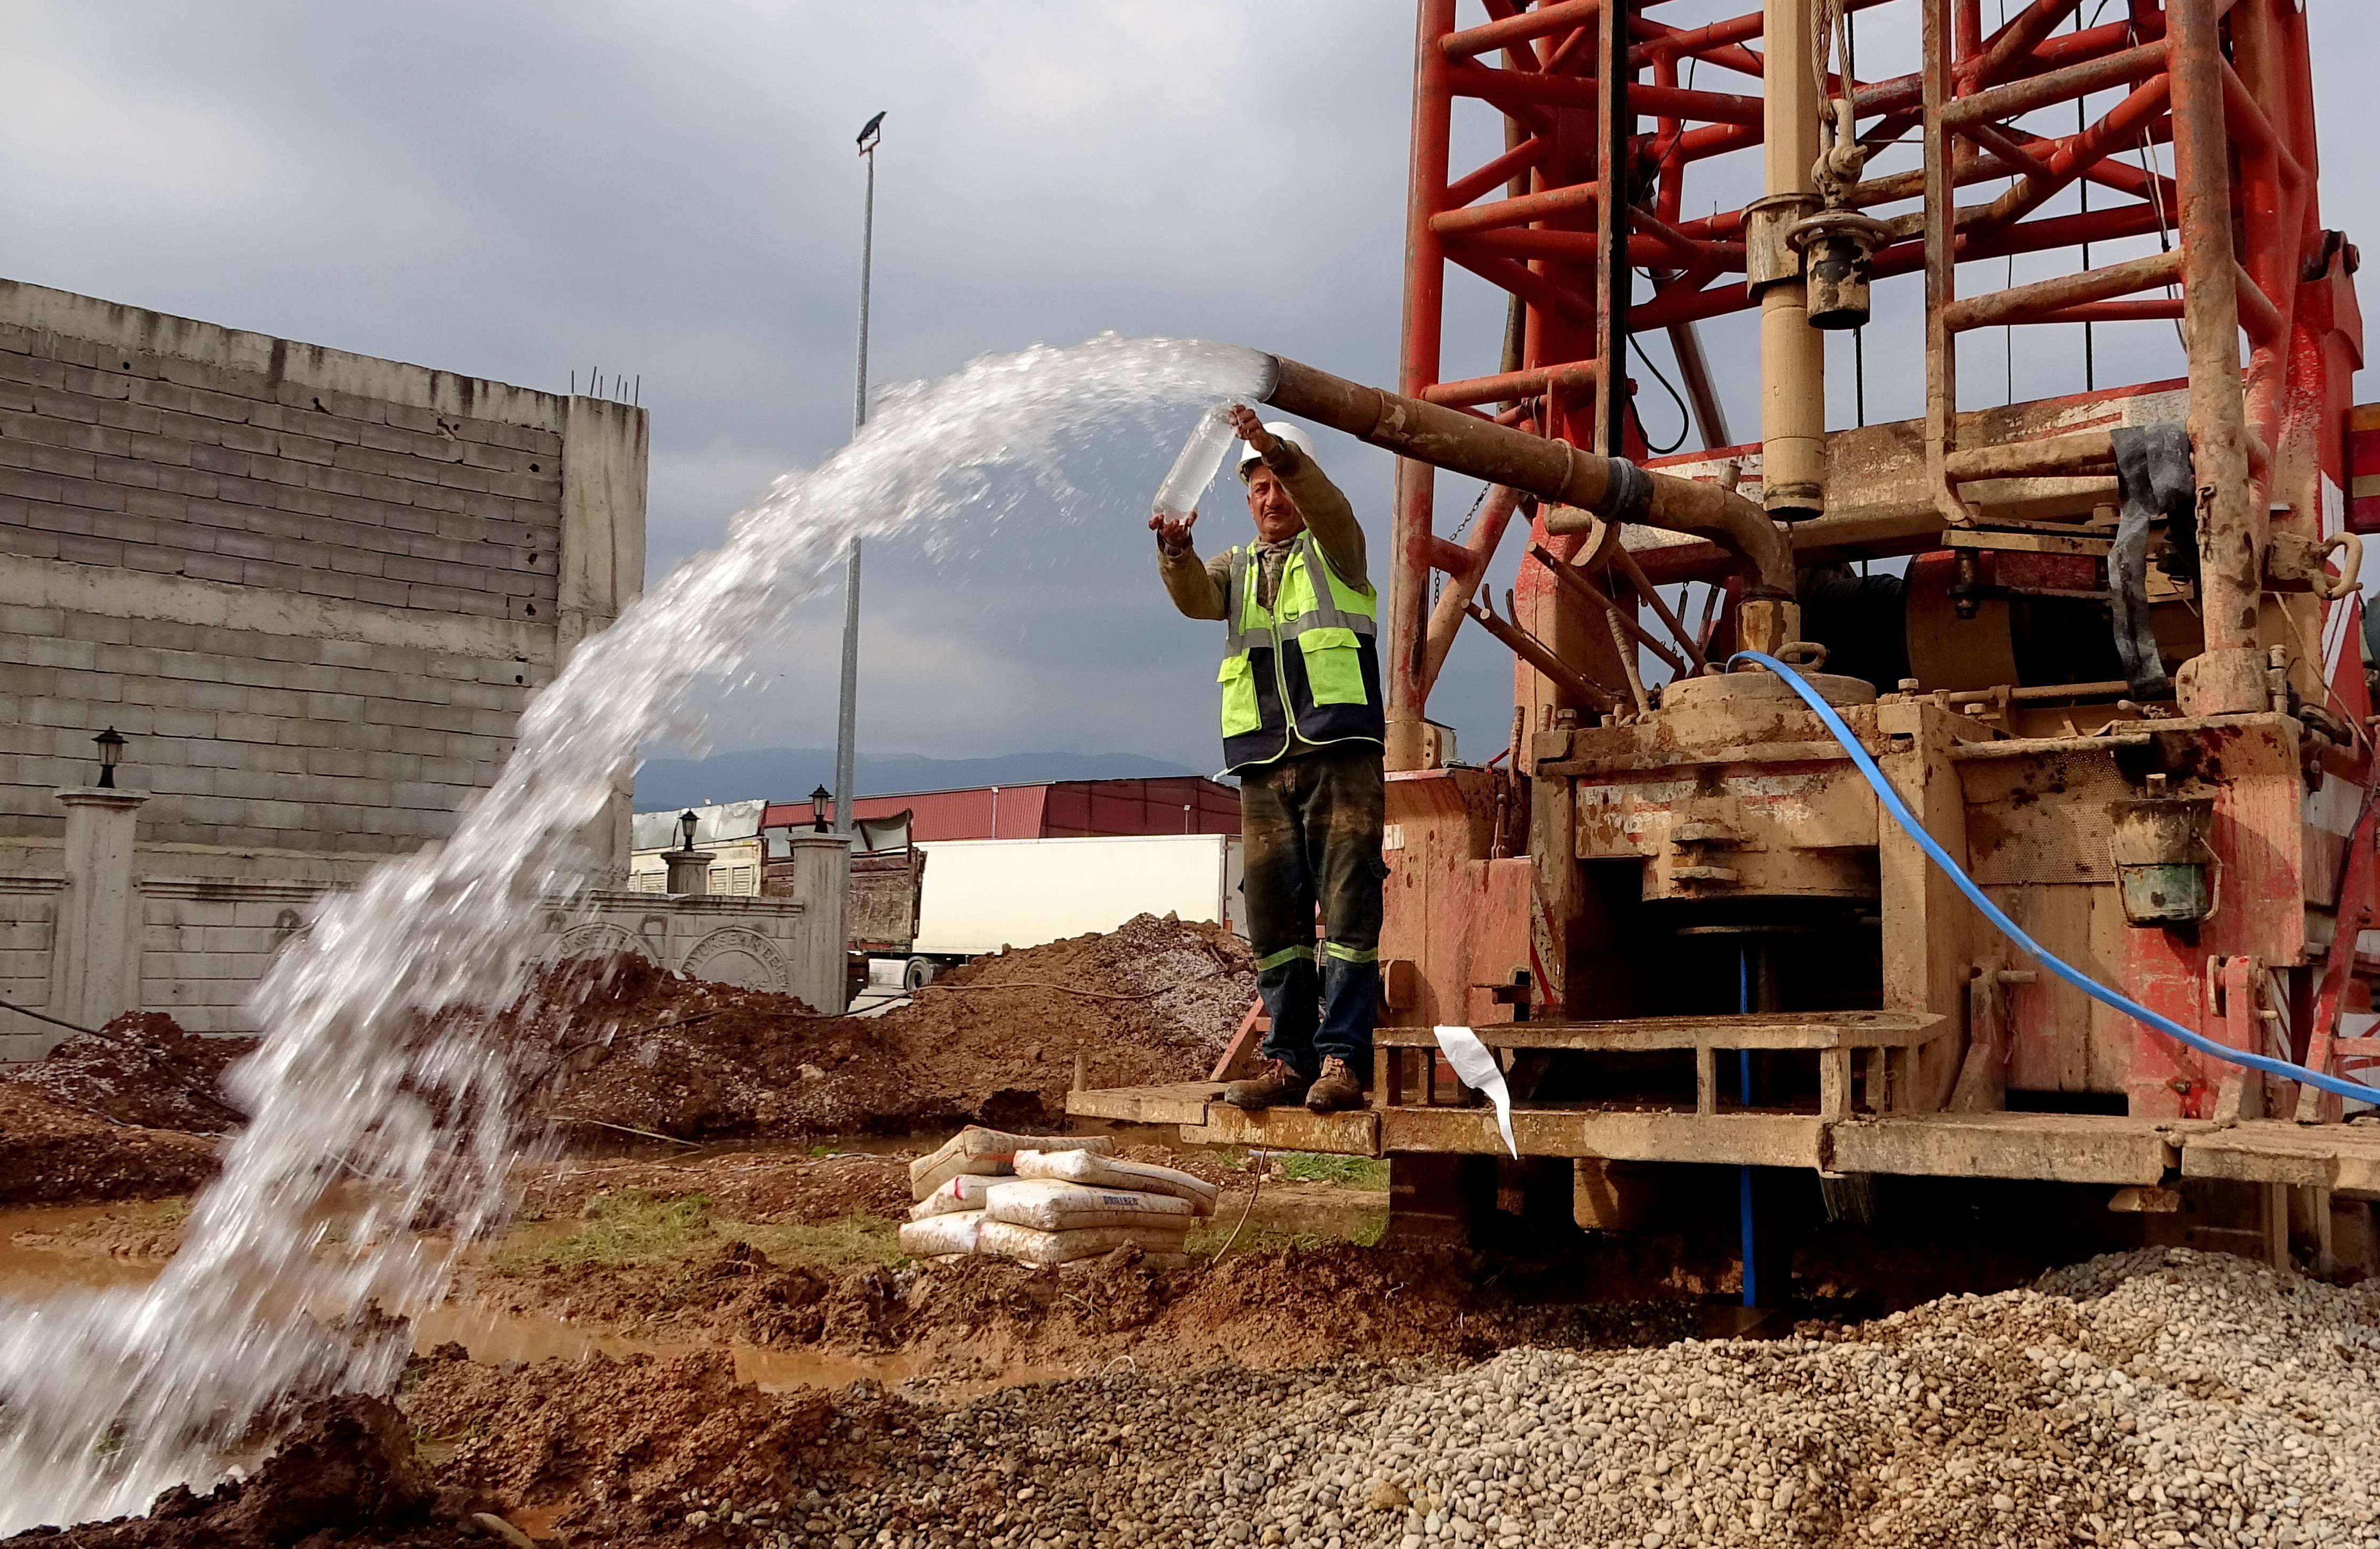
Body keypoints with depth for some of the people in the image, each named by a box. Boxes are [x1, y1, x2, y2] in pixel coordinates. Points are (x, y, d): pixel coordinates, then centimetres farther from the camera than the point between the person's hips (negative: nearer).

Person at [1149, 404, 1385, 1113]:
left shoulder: (1334, 552, 13)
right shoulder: (1236, 569, 22)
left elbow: (1327, 504, -9)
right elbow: (1194, 596, 1)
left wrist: (1278, 450, -25)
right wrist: (1176, 548, -21)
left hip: (1340, 754, -4)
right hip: (1264, 767, 4)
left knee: (1347, 907, -9)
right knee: (1274, 915, 2)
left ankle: (1343, 1059, -8)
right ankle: (1288, 1061, 8)